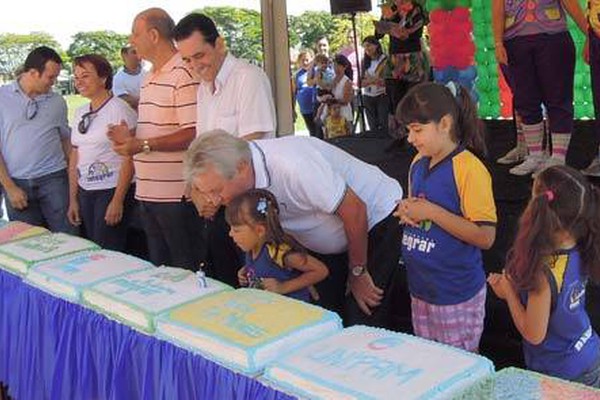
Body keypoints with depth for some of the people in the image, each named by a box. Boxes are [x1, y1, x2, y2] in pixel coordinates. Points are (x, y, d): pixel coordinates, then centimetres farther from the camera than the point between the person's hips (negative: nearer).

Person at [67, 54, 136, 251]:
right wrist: (73, 199, 13)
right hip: (85, 192, 7)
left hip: (111, 190, -7)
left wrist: (118, 200, -17)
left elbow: (128, 159, -14)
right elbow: (75, 158, 16)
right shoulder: (80, 113, 12)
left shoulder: (119, 109, -10)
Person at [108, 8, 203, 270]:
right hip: (147, 191, 9)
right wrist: (130, 137, 5)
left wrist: (143, 144, -21)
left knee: (185, 272, 2)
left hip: (176, 193, -9)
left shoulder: (184, 74, -14)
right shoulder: (149, 78, 17)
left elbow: (193, 133, -21)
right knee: (158, 267, 18)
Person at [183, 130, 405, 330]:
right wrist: (203, 199, -17)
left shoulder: (291, 166, -38)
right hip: (327, 242, 7)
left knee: (364, 327, -12)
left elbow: (355, 210, -30)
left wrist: (358, 272, -18)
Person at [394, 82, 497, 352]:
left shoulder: (469, 169, -18)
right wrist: (406, 210, -1)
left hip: (457, 296, -7)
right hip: (420, 288, 8)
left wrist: (432, 212, -23)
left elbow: (485, 237, -22)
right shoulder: (418, 163, 6)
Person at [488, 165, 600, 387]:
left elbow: (534, 335, -21)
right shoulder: (581, 252, -11)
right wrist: (515, 284, -4)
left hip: (559, 375, -6)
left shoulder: (544, 273, -32)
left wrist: (509, 291, -12)